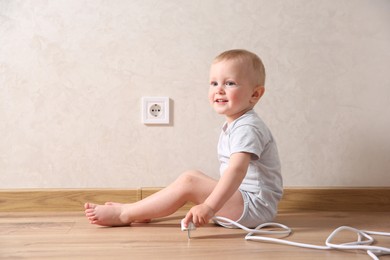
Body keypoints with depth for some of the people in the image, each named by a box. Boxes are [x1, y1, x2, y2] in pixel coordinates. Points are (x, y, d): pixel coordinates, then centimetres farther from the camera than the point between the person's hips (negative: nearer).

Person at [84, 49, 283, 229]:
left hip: (254, 206, -10)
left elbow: (237, 170, -33)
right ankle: (138, 210, 7)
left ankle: (125, 215, -12)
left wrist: (209, 207, -41)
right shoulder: (232, 126, 14)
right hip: (240, 200, 10)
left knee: (188, 182, -20)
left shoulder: (247, 128, -19)